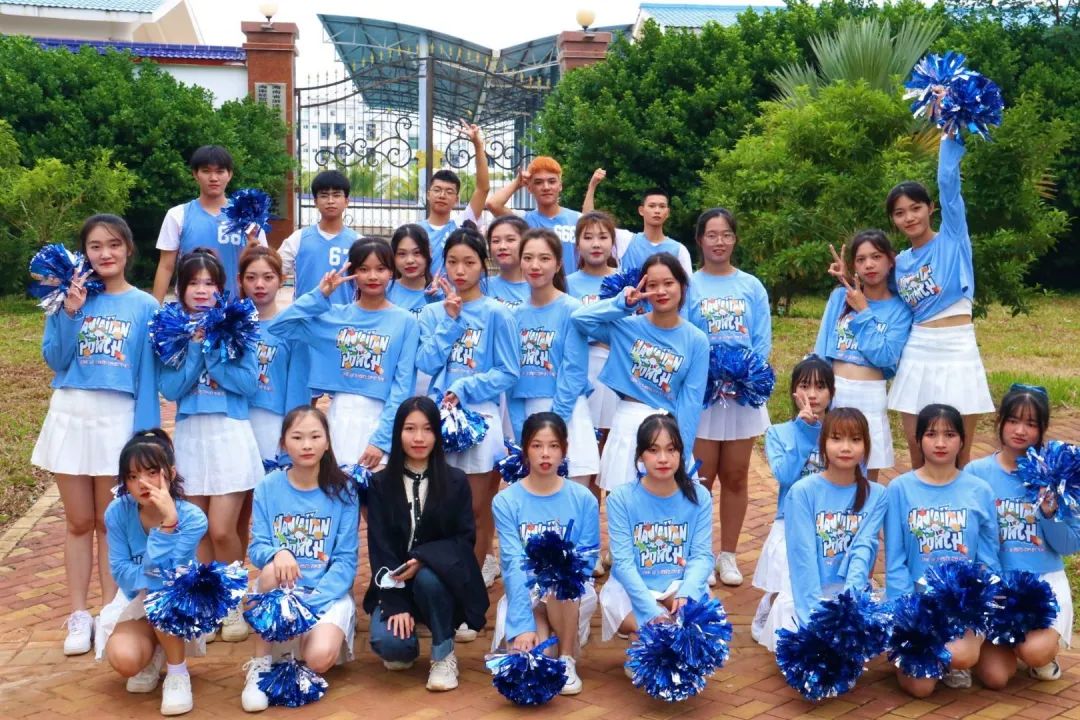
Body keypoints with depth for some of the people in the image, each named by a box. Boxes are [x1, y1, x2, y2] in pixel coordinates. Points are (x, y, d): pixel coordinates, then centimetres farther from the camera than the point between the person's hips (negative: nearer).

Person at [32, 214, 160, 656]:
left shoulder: (144, 306, -1)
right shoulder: (72, 296, 4)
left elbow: (148, 376, -3)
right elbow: (55, 360, -2)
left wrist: (146, 433, -8)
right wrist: (71, 313, -13)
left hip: (118, 419, -2)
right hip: (71, 415, 2)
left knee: (110, 521, 7)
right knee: (78, 521, 9)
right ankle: (78, 616, 18)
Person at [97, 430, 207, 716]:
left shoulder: (192, 518, -24)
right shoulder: (118, 512, -15)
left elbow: (167, 574, -30)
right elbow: (120, 570, -12)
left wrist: (169, 521, -40)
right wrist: (152, 576, -31)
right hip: (134, 601, 2)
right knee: (124, 660, -26)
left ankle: (178, 672, -14)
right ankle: (154, 655, 12)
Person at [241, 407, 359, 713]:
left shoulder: (343, 490, -4)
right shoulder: (268, 488, 0)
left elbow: (346, 559, -7)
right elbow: (257, 548, -5)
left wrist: (311, 601, -21)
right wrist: (277, 553, -30)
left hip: (329, 592, -1)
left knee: (320, 657, -30)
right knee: (272, 570, -34)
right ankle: (260, 665, -17)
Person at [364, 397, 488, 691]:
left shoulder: (456, 481, -2)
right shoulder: (381, 483, -1)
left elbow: (466, 538, -4)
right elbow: (379, 548, -6)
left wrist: (423, 558, -23)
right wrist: (396, 604, -17)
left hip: (440, 577, 0)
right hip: (395, 583, 1)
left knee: (427, 577, -36)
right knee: (387, 642, -27)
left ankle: (444, 655, -11)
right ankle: (405, 648, 13)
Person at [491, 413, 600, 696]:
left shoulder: (584, 499, -4)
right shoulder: (506, 501, -7)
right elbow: (513, 564, -14)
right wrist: (523, 625, -23)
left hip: (572, 593, 1)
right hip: (525, 592, -1)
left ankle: (567, 660, -12)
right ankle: (548, 638, 7)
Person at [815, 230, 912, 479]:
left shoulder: (899, 309, 0)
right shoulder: (840, 297, 3)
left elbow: (885, 357, -13)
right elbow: (821, 351, 4)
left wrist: (863, 312, -9)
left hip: (870, 396, -1)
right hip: (833, 392, 1)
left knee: (869, 476, 5)